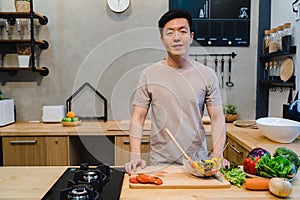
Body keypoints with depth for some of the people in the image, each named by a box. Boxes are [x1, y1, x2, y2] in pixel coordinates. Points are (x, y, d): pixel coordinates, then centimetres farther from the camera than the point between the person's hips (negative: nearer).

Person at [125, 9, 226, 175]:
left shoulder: (207, 75, 0)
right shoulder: (149, 75, -3)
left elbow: (217, 118, 0)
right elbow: (138, 118, -3)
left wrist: (217, 156, -12)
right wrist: (135, 156, -13)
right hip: (160, 162, 0)